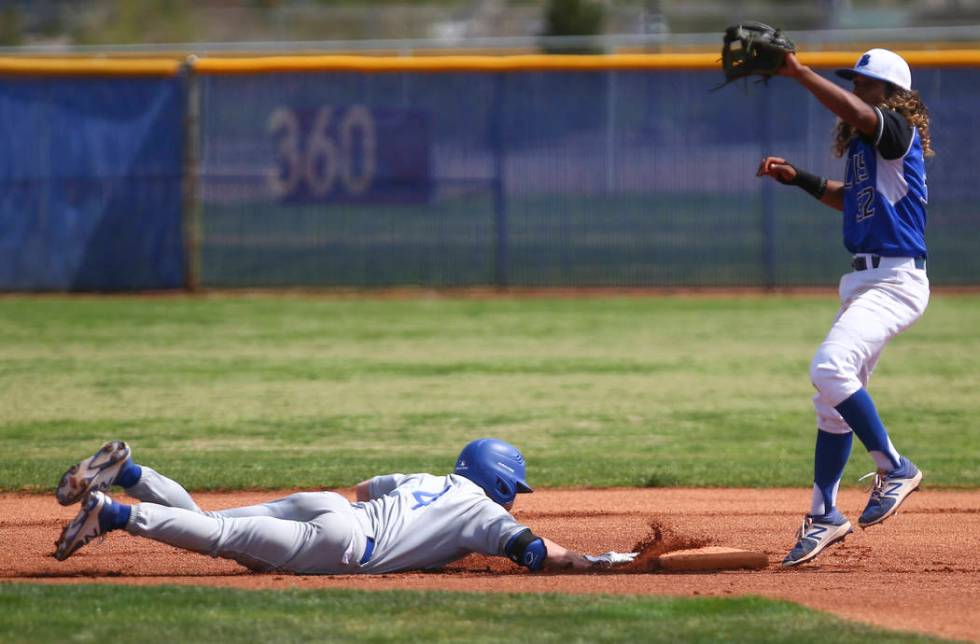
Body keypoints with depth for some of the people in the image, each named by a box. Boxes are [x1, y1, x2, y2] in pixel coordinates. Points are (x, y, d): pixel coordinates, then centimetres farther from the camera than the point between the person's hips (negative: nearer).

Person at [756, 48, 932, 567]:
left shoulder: (897, 132, -11)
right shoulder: (864, 145, 16)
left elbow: (853, 112, -30)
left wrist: (798, 72, -31)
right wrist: (800, 179, 21)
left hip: (895, 281, -10)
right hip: (863, 282, 10)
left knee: (831, 369, -26)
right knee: (833, 400, 11)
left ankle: (894, 469, -14)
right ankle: (823, 516, 19)